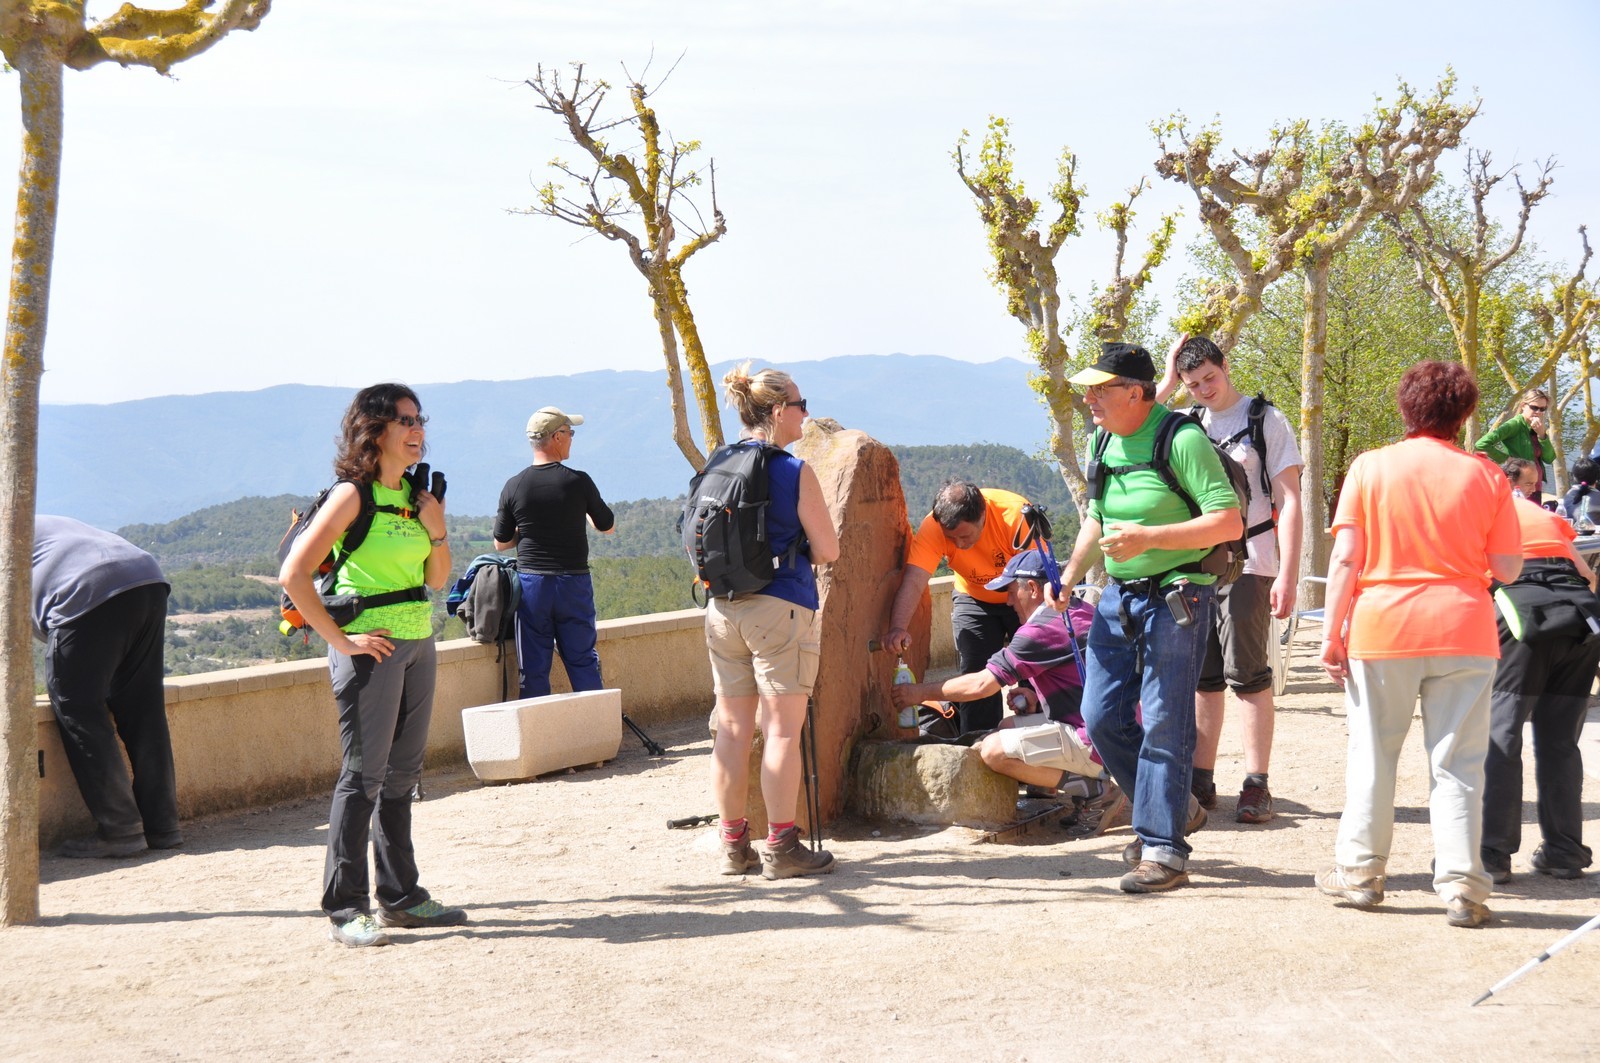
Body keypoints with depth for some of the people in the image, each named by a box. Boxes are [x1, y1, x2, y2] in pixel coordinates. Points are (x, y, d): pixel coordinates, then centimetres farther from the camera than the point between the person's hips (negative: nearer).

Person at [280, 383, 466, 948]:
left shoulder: (416, 493, 10)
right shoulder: (353, 495, -11)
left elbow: (437, 580, 15)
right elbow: (293, 574, -17)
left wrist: (437, 532, -3)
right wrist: (340, 640, -16)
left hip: (418, 641, 7)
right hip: (371, 645, -7)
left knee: (402, 773, 13)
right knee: (363, 774, -6)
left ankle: (400, 896, 22)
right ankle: (345, 910, -2)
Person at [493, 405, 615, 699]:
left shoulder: (514, 487, -4)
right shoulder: (578, 482, -9)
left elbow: (501, 543, 5)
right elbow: (607, 525, 7)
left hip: (531, 583, 1)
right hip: (574, 583, -1)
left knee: (533, 669, 6)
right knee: (583, 663, 8)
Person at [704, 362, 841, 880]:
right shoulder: (794, 471, -10)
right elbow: (828, 550, -6)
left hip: (722, 610, 6)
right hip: (780, 608, -6)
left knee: (732, 729, 10)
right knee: (782, 729, -1)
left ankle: (733, 845, 15)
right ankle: (781, 847, 1)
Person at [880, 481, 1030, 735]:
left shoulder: (1015, 514, -35)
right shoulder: (932, 528, -30)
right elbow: (914, 581, -41)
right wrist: (897, 628, -56)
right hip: (974, 600, 1)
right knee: (976, 674, -6)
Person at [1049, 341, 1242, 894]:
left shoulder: (1183, 440, -15)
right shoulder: (1103, 440, 9)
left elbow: (1229, 522, -19)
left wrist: (1148, 537, -24)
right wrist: (1070, 574, 12)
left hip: (1175, 598, -8)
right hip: (1118, 596, 8)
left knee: (1164, 724, -5)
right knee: (1101, 717, 7)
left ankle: (1164, 849, 2)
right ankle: (1175, 809, 27)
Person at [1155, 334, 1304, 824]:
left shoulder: (1265, 419, -2)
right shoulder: (1189, 425, 13)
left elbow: (1289, 500, -6)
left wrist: (1287, 575, -14)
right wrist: (1166, 383, 0)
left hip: (1246, 566, -5)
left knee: (1247, 674, -6)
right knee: (1202, 676, 9)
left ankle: (1256, 785, -3)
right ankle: (1201, 781, 15)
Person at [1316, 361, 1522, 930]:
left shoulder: (1370, 467, 0)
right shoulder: (1486, 476, 1)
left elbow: (1346, 558, -4)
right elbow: (1507, 568, 1)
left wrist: (1332, 632, 0)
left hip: (1383, 626, 0)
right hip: (1464, 629, 0)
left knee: (1373, 753, 12)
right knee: (1458, 761, 4)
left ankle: (1360, 871, 18)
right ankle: (1460, 885, 1)